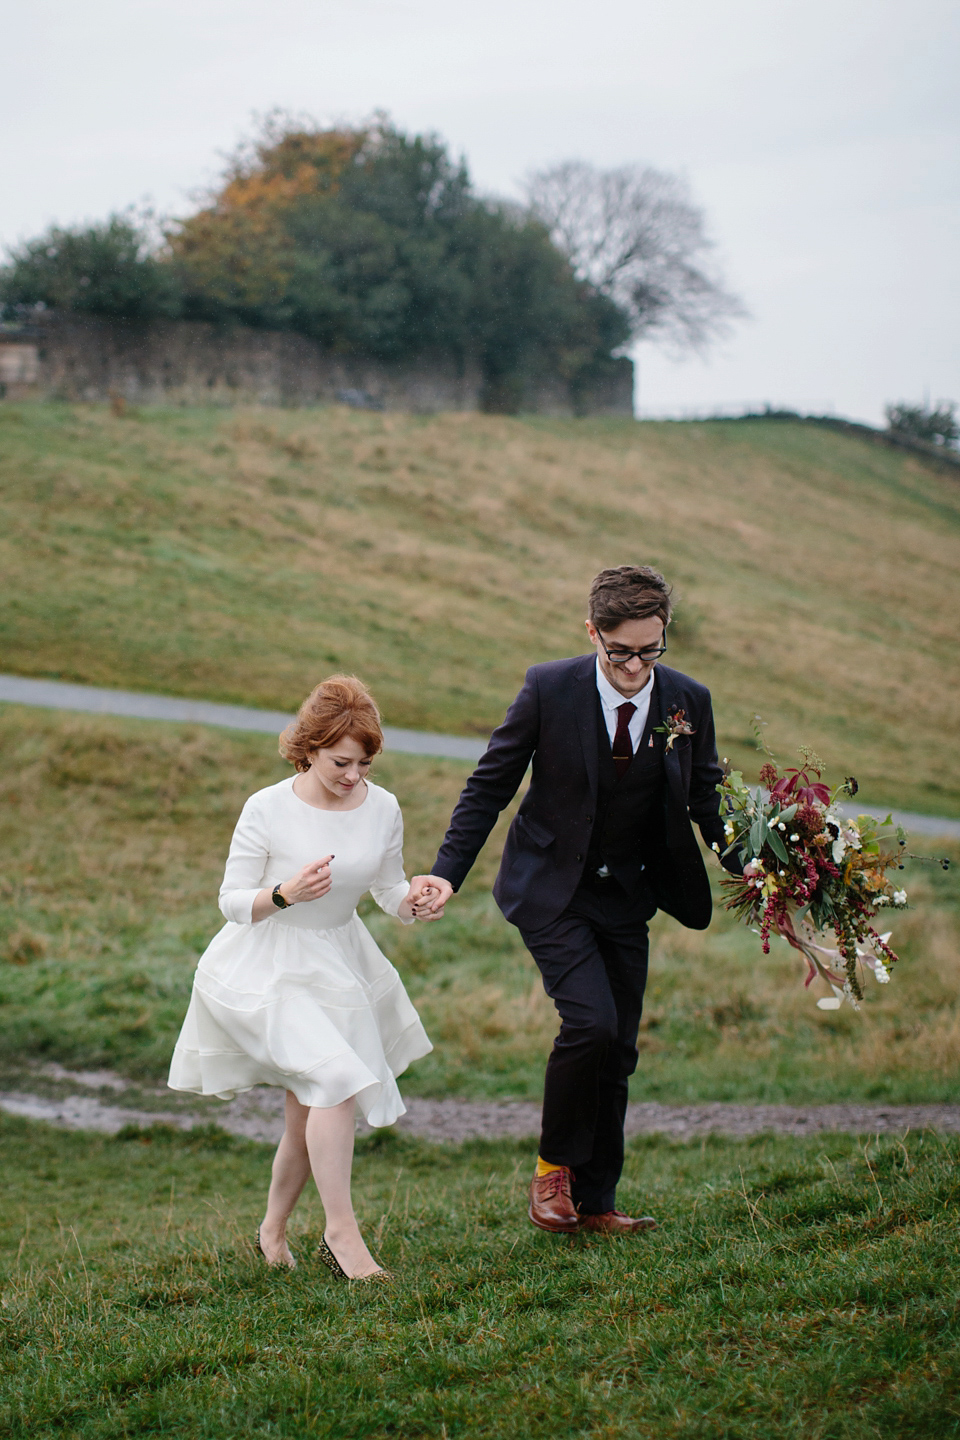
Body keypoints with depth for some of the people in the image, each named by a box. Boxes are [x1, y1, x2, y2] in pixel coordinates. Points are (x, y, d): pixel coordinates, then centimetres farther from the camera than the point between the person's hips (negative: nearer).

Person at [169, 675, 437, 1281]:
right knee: (335, 1078, -25)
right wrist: (285, 894, -31)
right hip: (270, 967, -5)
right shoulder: (267, 810, -18)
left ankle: (274, 1227, 34)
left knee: (312, 1115, 11)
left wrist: (414, 901, -16)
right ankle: (341, 1230, -17)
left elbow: (390, 891, 7)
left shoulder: (382, 808, -6)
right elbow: (232, 902, -12)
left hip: (341, 963, 5)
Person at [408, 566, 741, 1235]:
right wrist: (447, 874, -15)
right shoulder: (549, 689, -15)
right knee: (591, 1022, -20)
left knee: (618, 1052, 6)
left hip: (626, 900, 4)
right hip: (552, 890, -4)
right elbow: (490, 785, -7)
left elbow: (708, 801, 5)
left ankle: (595, 1202, 19)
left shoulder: (689, 701, -6)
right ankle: (554, 1165, 2)